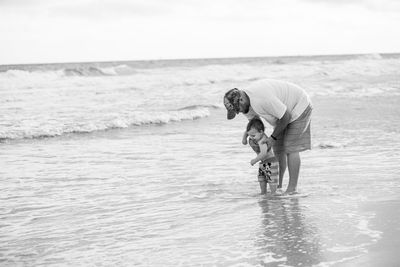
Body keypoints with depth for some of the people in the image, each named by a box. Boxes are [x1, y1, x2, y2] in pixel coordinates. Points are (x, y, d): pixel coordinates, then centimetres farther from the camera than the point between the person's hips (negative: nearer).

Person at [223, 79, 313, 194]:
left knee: (291, 149, -11)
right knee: (278, 149, 7)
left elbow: (286, 116, -30)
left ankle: (292, 188, -6)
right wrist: (246, 134, -9)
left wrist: (273, 137, -20)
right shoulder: (246, 99, -9)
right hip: (286, 108, 9)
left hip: (299, 106, -9)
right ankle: (278, 185, 14)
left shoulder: (263, 99, -39)